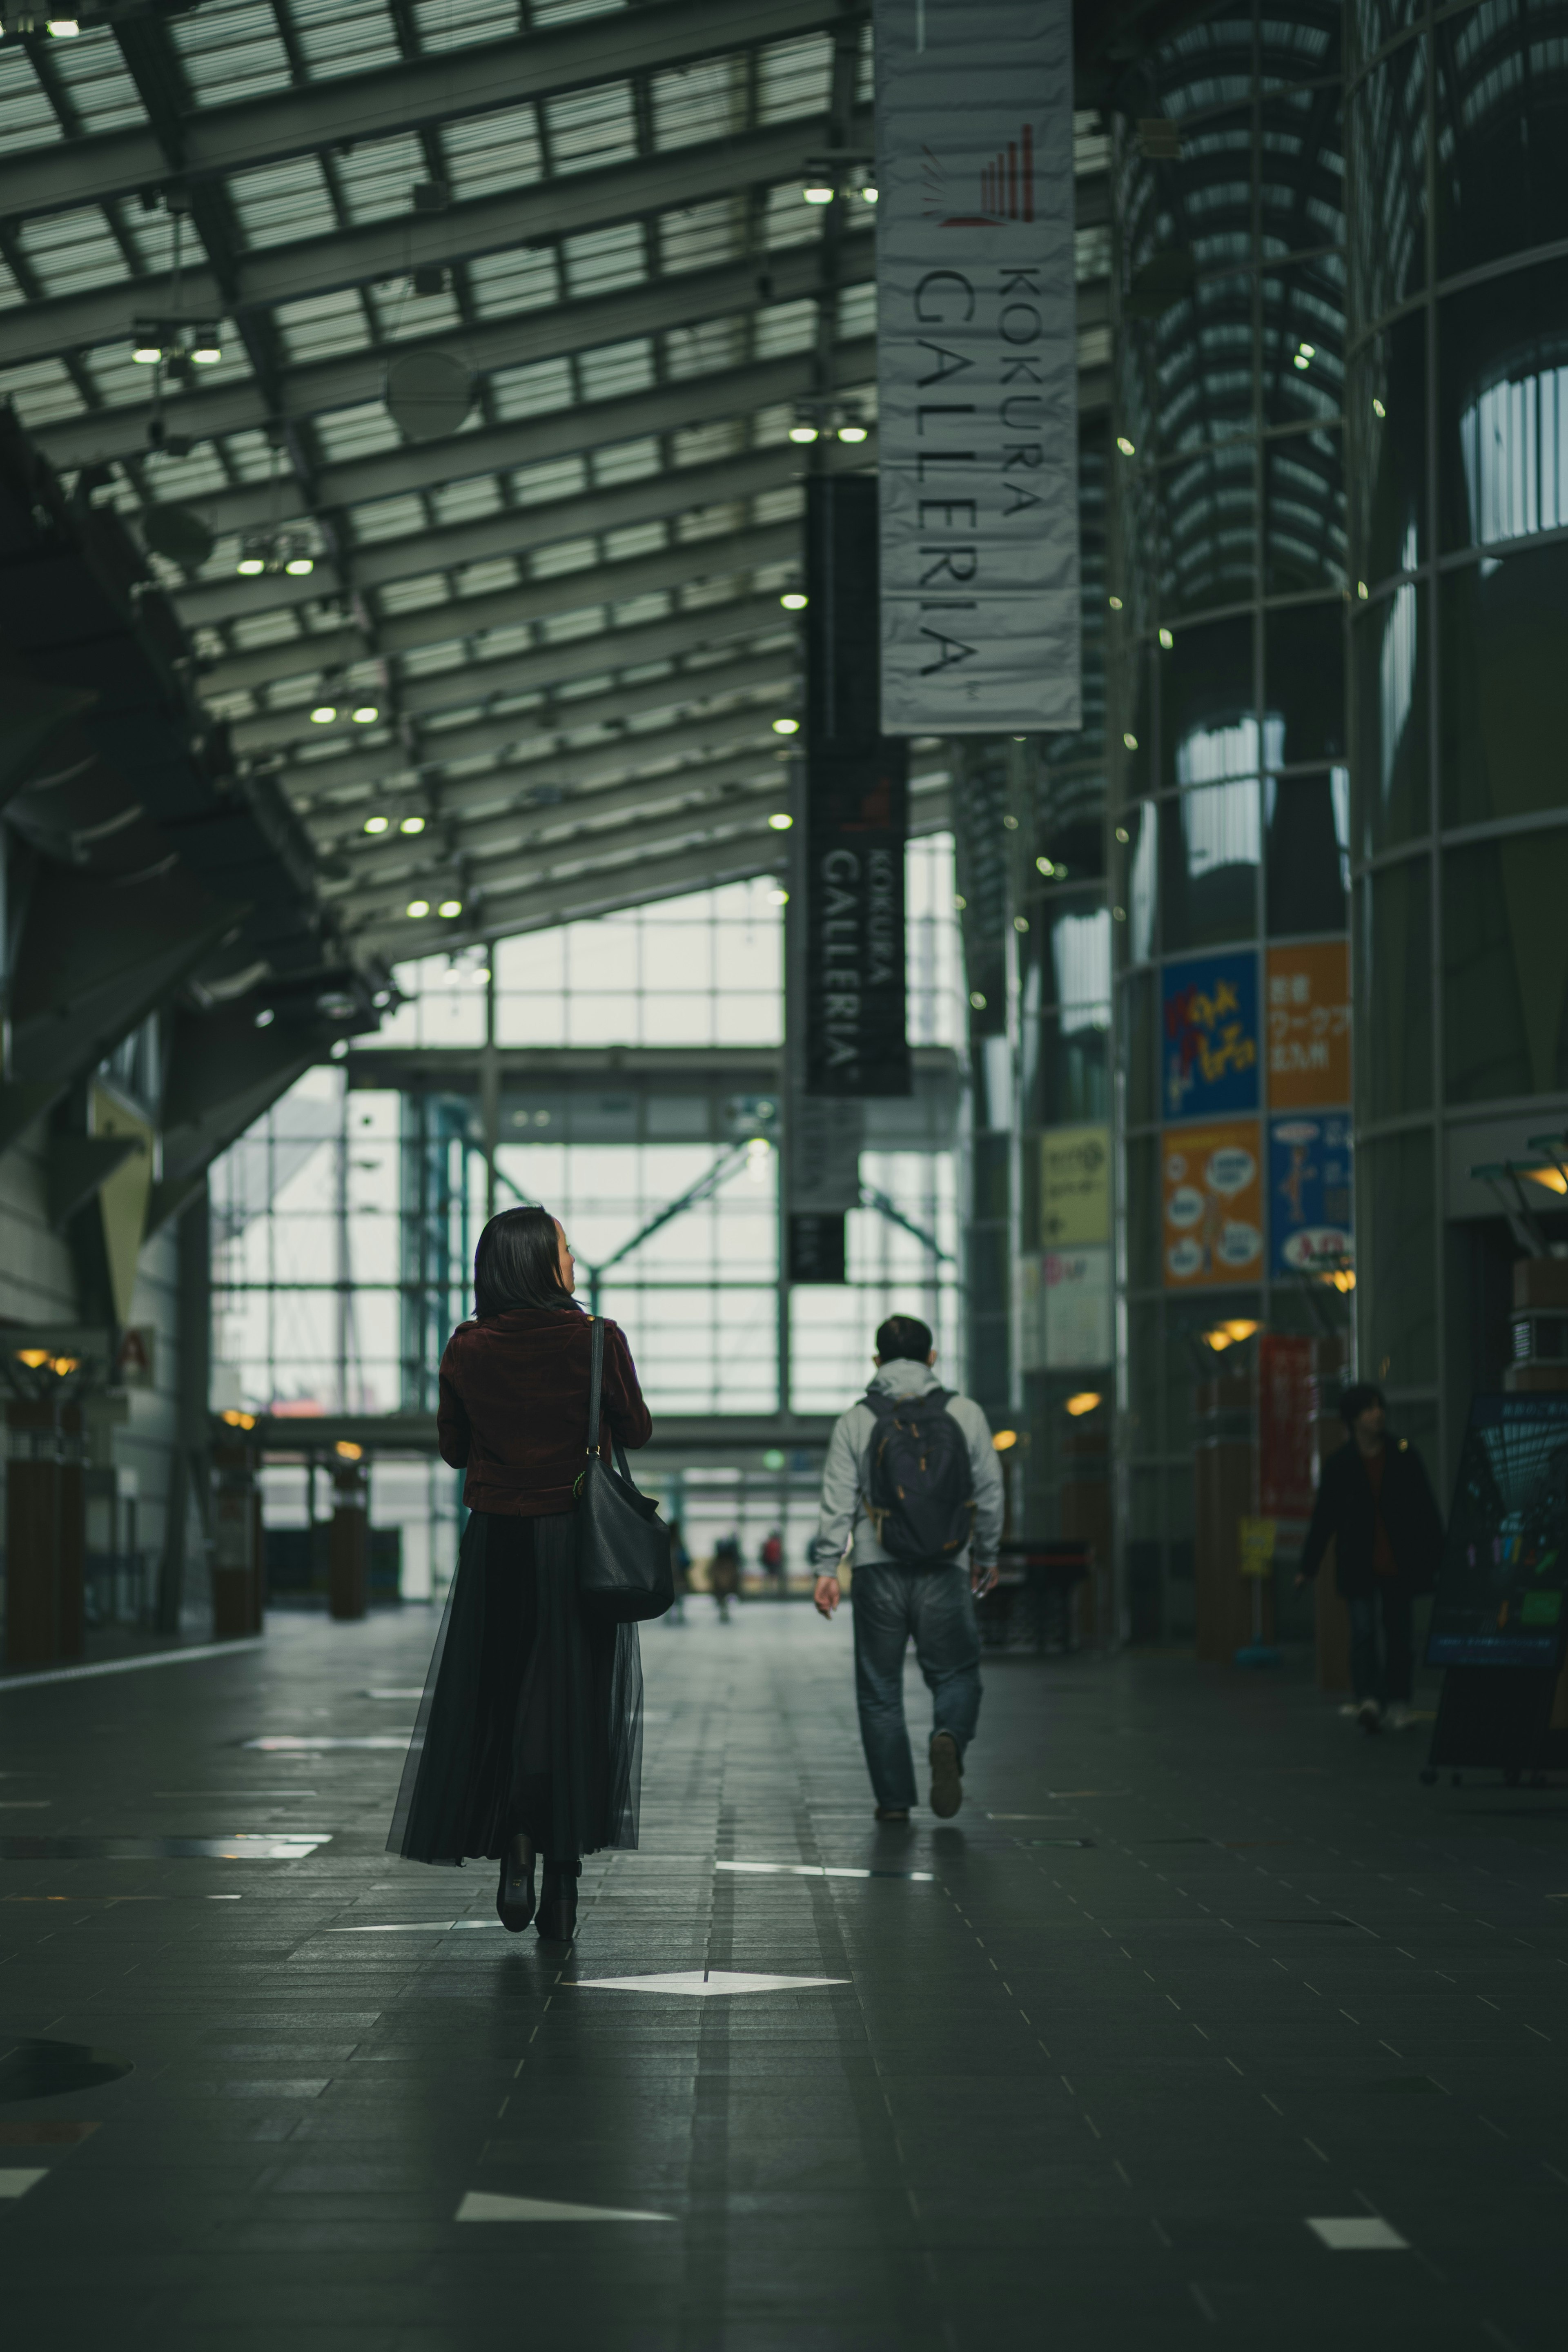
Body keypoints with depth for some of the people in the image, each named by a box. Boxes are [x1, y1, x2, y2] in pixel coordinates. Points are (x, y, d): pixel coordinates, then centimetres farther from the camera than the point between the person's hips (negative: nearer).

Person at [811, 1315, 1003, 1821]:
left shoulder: (855, 1422, 1)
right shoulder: (965, 1414, 3)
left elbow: (838, 1501, -4)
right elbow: (990, 1492, 7)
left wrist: (826, 1569, -3)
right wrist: (986, 1556, 20)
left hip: (878, 1572, 0)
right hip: (945, 1574, 0)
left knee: (880, 1689, 9)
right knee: (956, 1674, 12)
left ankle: (894, 1799, 7)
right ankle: (948, 1739, -19)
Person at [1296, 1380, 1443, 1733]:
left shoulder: (1404, 1456, 3)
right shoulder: (1339, 1465, 1)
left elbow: (1427, 1508, 6)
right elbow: (1323, 1519, 5)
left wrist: (1437, 1555, 2)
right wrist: (1308, 1568, 5)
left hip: (1399, 1567, 1)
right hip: (1360, 1568, -1)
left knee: (1399, 1634, 8)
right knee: (1363, 1631, -14)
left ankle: (1398, 1704, 19)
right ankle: (1367, 1699, -22)